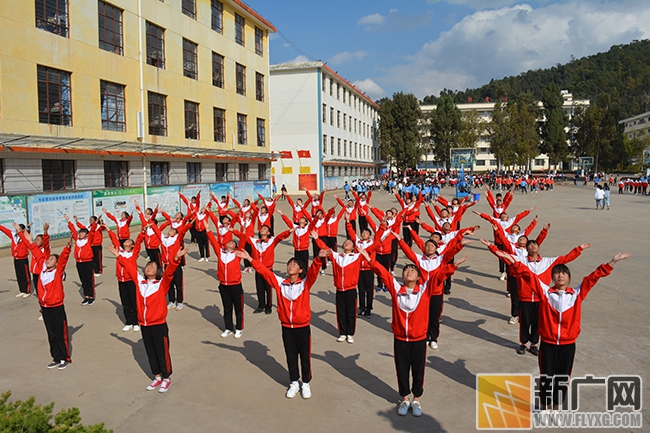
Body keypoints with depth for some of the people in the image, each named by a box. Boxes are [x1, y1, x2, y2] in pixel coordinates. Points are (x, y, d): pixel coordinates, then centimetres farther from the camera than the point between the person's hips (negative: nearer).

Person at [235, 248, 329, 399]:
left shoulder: (305, 283, -10)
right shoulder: (280, 282, -2)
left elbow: (313, 271, -27)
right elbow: (264, 271, -5)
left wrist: (318, 259, -47)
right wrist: (250, 259, -13)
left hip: (303, 327, -2)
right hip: (286, 327, 2)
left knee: (305, 357, 12)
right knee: (291, 356, 16)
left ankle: (306, 383, 31)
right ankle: (294, 382, 35)